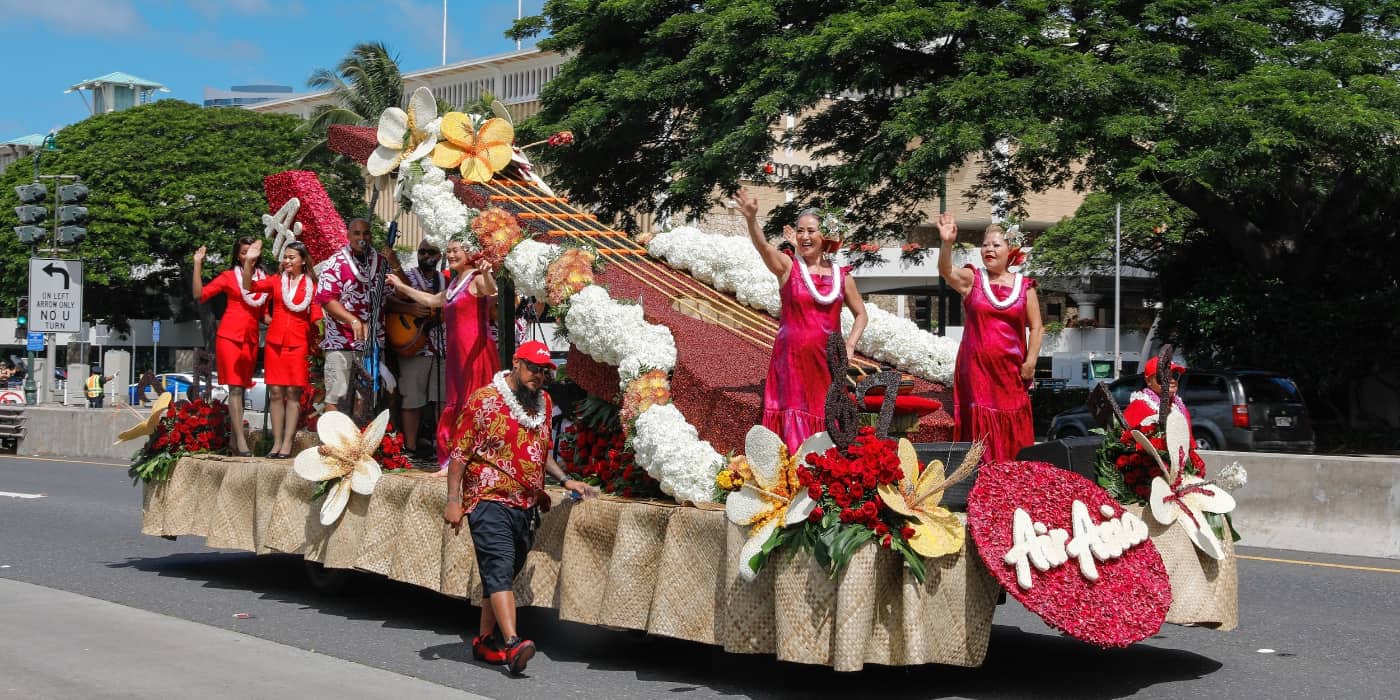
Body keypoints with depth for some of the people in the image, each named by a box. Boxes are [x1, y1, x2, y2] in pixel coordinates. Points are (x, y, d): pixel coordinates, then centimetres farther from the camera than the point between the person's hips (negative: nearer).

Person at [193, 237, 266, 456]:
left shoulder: (264, 278, 12)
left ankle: (233, 440, 13)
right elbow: (200, 294, -3)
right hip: (230, 336, -4)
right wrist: (198, 265, -7)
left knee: (242, 388, 7)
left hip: (251, 339, 4)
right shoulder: (229, 276, 4)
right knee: (235, 387, -10)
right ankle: (241, 441, -15)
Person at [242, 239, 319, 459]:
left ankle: (287, 444, -1)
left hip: (298, 344, -2)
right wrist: (249, 261, -16)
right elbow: (249, 286, -4)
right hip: (275, 342, 2)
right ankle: (277, 442, 6)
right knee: (275, 392, 2)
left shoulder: (310, 286, 3)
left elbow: (316, 318, 2)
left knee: (293, 393, -3)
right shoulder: (276, 281, 8)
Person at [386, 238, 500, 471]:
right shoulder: (455, 283, 20)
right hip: (456, 353, 10)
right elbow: (432, 300, 37)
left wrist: (486, 273, -53)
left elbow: (491, 289, -31)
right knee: (455, 406, 11)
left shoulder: (476, 279, -8)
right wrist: (402, 287, 42)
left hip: (475, 352, -10)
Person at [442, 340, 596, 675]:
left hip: (527, 506, 7)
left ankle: (485, 640, 24)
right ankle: (512, 644, -28)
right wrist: (453, 500, -10)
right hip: (490, 500, -6)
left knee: (502, 573, 13)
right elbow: (460, 453, -5)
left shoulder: (543, 403, 15)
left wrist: (565, 480, 13)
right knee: (500, 569, -18)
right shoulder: (484, 400, -5)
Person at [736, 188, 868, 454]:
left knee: (827, 421, 3)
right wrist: (751, 219, -40)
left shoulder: (841, 274, 8)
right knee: (794, 421, -7)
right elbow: (763, 246, -22)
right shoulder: (787, 266, -1)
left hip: (828, 360, 3)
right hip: (792, 358, -3)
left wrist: (850, 344, 2)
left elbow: (860, 314, 18)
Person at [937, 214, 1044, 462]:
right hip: (976, 368, -1)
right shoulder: (971, 279, 3)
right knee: (980, 427, -2)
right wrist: (947, 243, -36)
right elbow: (946, 271, -18)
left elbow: (1035, 327, 6)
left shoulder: (1024, 286, 6)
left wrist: (1030, 362, -4)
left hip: (1010, 370, 1)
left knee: (1012, 428, 3)